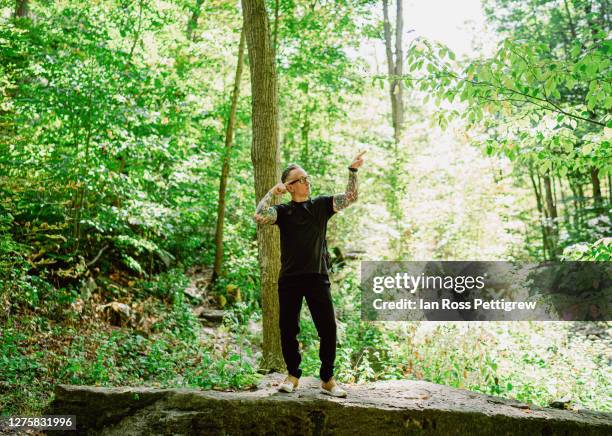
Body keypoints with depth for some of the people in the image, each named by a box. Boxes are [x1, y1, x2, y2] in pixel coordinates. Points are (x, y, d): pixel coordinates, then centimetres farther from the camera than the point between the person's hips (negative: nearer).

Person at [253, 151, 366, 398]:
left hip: (318, 277, 1)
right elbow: (258, 217, -13)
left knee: (328, 329, -1)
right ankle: (293, 376, 24)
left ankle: (327, 379, 11)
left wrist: (353, 171, -10)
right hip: (290, 279, 0)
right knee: (288, 329, 7)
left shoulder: (321, 204, 9)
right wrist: (273, 192, -10)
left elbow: (350, 197, 0)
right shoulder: (283, 211, 4)